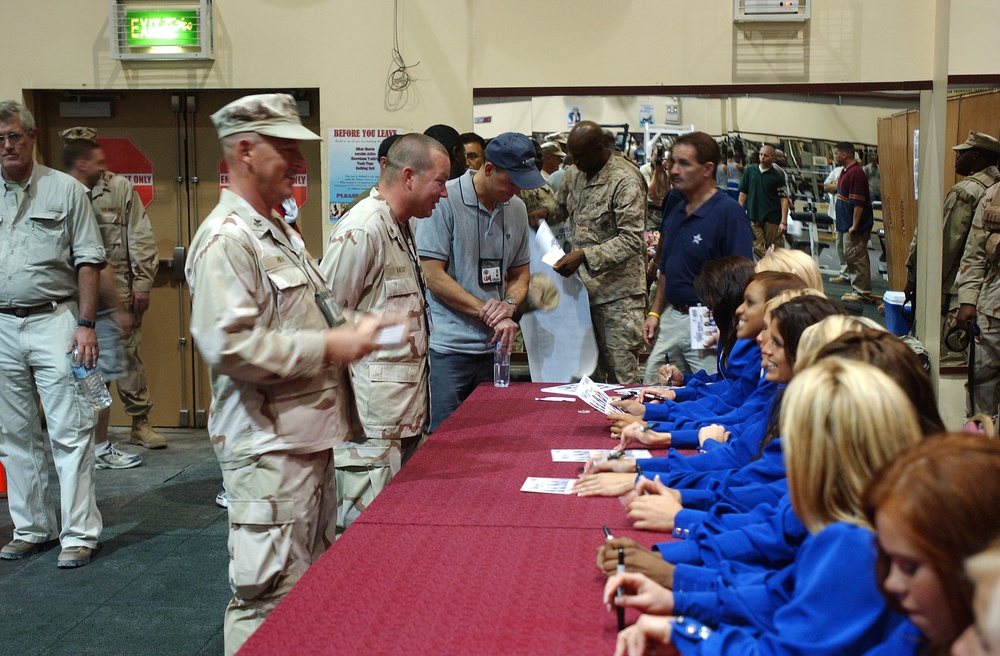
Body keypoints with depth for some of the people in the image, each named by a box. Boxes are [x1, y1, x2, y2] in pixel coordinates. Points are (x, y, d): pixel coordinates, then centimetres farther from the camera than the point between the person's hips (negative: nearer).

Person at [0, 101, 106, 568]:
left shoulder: (65, 190, 2)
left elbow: (88, 261, 1)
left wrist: (85, 324, -7)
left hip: (53, 321, -4)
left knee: (70, 432, -5)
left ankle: (79, 533, 2)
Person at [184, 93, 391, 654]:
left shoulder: (280, 233, 18)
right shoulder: (226, 239, -15)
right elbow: (228, 345, -26)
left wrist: (348, 333, 9)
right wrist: (328, 348, -20)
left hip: (311, 436, 10)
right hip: (269, 447, -10)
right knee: (270, 601, -5)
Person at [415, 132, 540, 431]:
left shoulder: (516, 208, 11)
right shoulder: (445, 201, -9)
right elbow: (433, 275, -12)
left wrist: (509, 303, -5)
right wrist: (486, 311, -14)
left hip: (494, 347, 6)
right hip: (448, 349, -6)